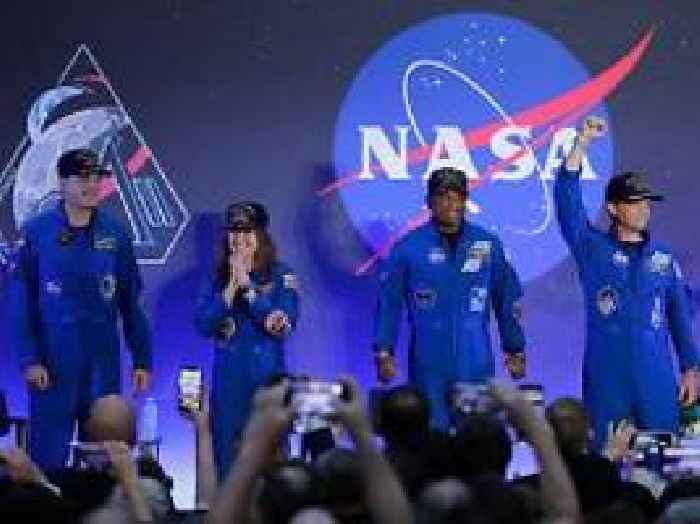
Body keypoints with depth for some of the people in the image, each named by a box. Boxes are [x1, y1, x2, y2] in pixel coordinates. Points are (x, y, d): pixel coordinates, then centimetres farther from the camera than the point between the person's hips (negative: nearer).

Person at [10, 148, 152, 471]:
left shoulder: (115, 235, 4)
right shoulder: (37, 232, -3)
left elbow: (131, 302, 7)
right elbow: (22, 302, -3)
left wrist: (142, 359, 5)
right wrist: (29, 359, -9)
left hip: (103, 363, 2)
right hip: (53, 363, -2)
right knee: (49, 456, 0)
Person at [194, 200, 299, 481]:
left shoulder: (281, 276, 1)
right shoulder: (217, 278, 7)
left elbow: (286, 323, -11)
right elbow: (203, 325, -1)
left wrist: (247, 286, -11)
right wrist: (231, 287, -10)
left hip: (267, 377, -2)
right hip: (227, 379, 2)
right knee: (227, 455, 3)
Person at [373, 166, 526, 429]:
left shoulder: (488, 245, 3)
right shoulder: (409, 247, -1)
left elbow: (507, 301, 9)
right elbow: (388, 303, 1)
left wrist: (515, 350, 10)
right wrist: (384, 352, -3)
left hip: (476, 366, 1)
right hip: (428, 366, -1)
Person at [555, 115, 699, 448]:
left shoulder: (663, 258, 10)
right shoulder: (591, 249, 4)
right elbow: (567, 199, -7)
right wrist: (582, 142, -14)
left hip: (656, 379, 2)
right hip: (606, 379, -2)